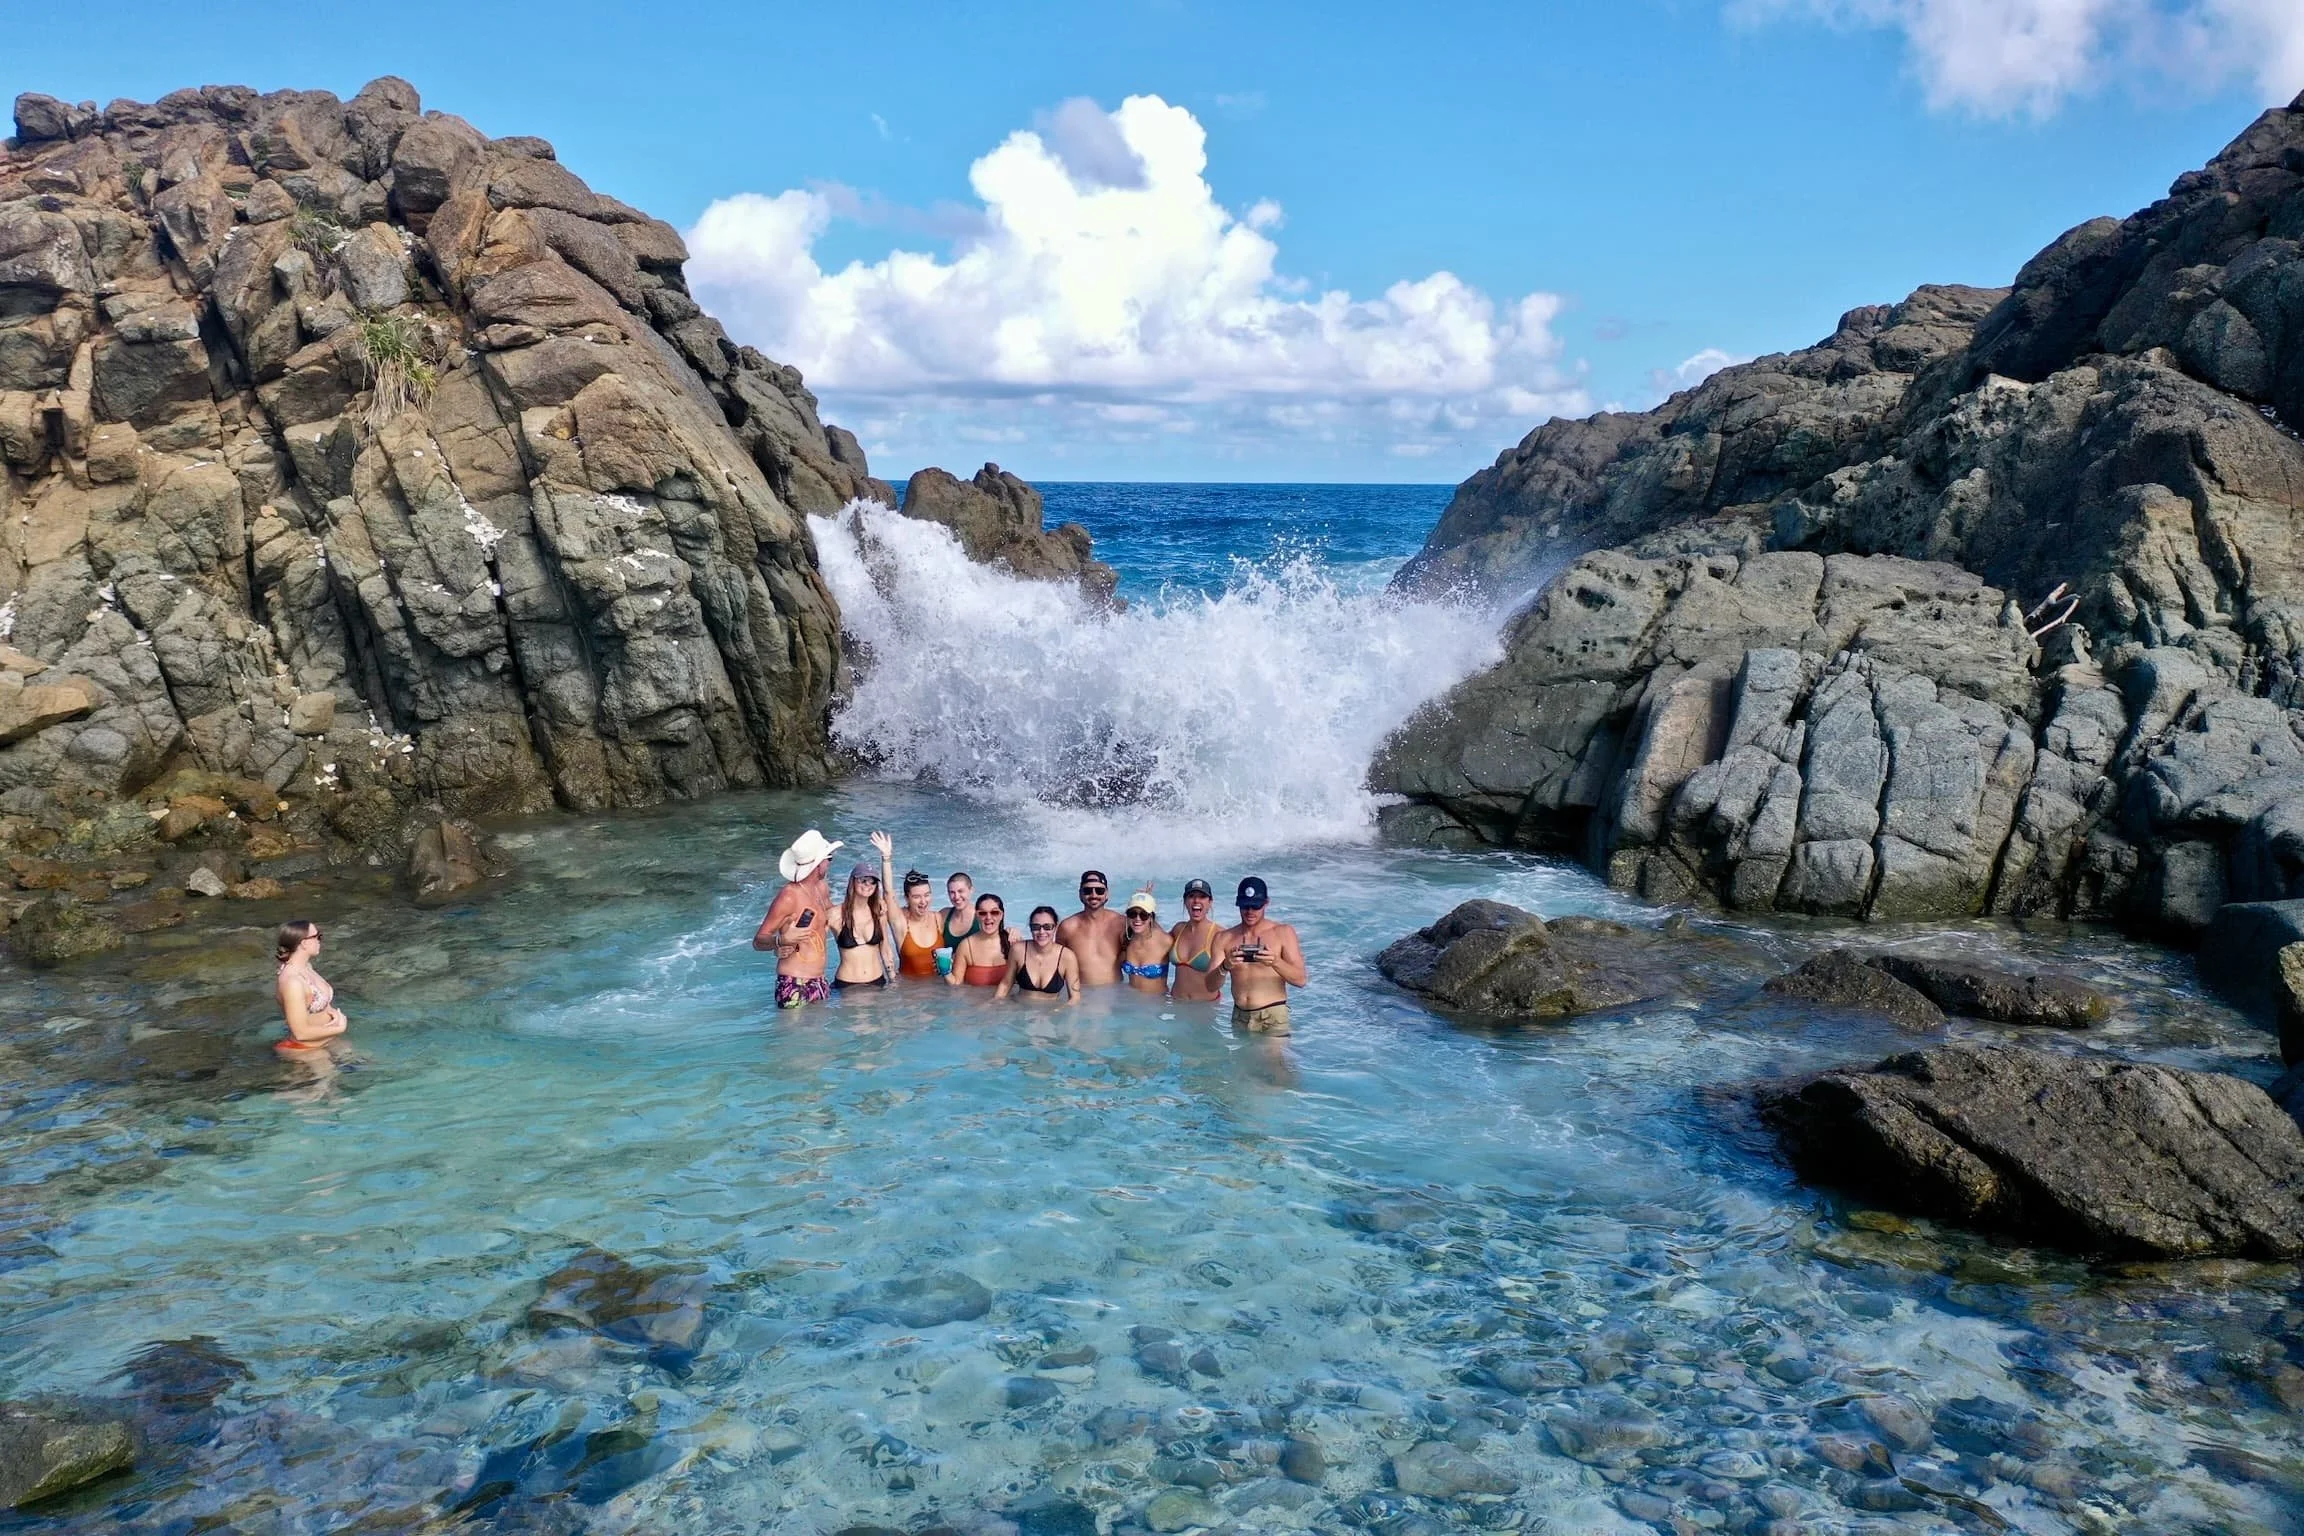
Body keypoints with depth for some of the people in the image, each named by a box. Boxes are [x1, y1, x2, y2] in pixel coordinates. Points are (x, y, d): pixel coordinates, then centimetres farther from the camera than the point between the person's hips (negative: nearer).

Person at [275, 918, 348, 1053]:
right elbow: (301, 1033, -26)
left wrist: (334, 1012, -6)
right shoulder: (292, 981, -27)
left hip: (322, 1044, 9)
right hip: (303, 1051, -9)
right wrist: (340, 1028, -15)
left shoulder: (305, 966, 1)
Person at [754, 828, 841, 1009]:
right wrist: (781, 940, -34)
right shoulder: (789, 897, -16)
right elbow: (758, 941, -14)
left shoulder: (823, 887, 7)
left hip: (819, 982, 8)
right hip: (793, 986, -8)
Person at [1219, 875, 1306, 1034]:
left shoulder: (1283, 933, 2)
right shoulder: (1225, 939, 7)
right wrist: (1224, 967, -20)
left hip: (1273, 1017, -3)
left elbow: (1300, 979, -5)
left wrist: (1276, 962, -23)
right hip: (1239, 1016, 3)